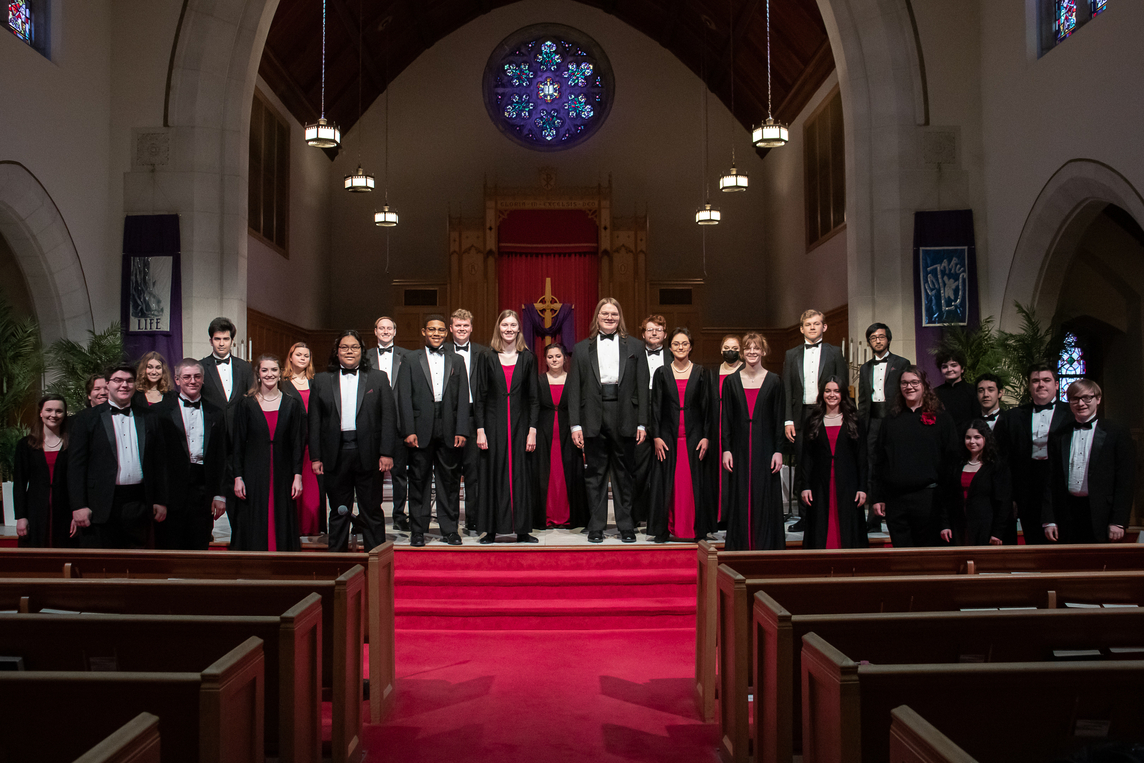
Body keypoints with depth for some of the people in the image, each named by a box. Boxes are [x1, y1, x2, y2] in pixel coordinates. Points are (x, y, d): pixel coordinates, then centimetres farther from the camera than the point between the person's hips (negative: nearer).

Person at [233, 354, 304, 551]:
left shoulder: (291, 405, 5)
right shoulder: (247, 405, 3)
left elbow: (297, 444, 4)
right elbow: (238, 444, 3)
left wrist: (297, 476, -3)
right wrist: (238, 477, -4)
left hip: (282, 475, 1)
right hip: (254, 474, -1)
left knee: (282, 525, 4)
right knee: (255, 527, 1)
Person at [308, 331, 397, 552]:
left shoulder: (378, 378, 7)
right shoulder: (321, 381, 10)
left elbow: (389, 416, 1)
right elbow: (314, 421, 8)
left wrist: (386, 453, -7)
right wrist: (315, 456, 1)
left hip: (368, 454, -1)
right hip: (335, 455, 1)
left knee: (371, 512, 5)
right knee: (339, 512, 10)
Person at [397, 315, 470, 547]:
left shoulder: (456, 360, 12)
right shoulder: (411, 360, 8)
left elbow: (463, 398, 6)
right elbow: (405, 398, 1)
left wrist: (461, 430, -3)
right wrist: (408, 430, -8)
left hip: (449, 431, 1)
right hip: (421, 430, -1)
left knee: (450, 480, 6)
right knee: (419, 481, 3)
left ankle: (450, 529, 15)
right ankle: (418, 530, 12)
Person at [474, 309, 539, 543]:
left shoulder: (528, 358, 6)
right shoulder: (487, 358, 4)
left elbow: (533, 398, 4)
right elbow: (479, 397, 2)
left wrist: (532, 430, -4)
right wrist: (480, 430, -6)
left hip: (520, 423, 1)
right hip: (494, 424, 0)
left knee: (521, 475, 1)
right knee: (494, 474, 1)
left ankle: (522, 530, 8)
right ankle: (491, 530, 8)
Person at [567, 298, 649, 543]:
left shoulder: (634, 347, 9)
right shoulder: (582, 349, 9)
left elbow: (642, 387, 5)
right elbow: (574, 389, 5)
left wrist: (642, 423, -1)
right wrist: (575, 424, -3)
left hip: (624, 419, 0)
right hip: (593, 420, 0)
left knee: (623, 474, 7)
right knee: (595, 475, 5)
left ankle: (626, 527, 16)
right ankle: (596, 527, 13)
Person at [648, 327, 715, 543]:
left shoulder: (701, 373, 6)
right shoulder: (662, 373, 6)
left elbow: (708, 407, 4)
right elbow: (655, 406, 3)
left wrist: (706, 437, -4)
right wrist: (656, 437, -5)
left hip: (694, 436, 0)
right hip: (668, 436, 0)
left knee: (693, 483, 1)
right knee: (667, 482, 1)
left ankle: (694, 530, 9)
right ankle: (665, 530, 8)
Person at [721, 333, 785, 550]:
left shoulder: (773, 381, 3)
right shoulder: (731, 381, 6)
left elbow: (780, 418, 1)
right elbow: (726, 419, 5)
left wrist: (779, 450, -6)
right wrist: (726, 449, -2)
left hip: (765, 449, -1)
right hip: (740, 449, 1)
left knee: (765, 499, 0)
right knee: (740, 500, 3)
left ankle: (766, 547, 8)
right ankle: (741, 547, 11)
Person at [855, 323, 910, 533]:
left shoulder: (901, 363, 6)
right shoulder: (865, 368, 18)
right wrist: (860, 426, 10)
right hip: (872, 421, 4)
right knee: (872, 471, 3)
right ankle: (873, 521, 7)